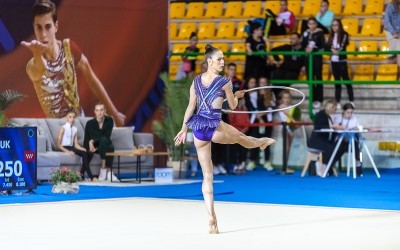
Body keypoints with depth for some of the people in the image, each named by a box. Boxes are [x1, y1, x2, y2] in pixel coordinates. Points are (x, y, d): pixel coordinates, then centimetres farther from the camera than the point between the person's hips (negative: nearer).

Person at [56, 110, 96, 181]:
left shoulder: (75, 129, 14)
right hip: (65, 148, -7)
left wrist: (85, 149, -7)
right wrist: (67, 151, -22)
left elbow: (76, 144, 9)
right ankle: (91, 177, -27)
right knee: (84, 154, -26)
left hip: (72, 147, 7)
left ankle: (81, 174, -17)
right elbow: (58, 144, -10)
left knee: (89, 153, -17)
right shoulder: (63, 128, -4)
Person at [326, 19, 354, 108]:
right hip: (333, 61, 5)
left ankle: (351, 101, -4)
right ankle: (338, 102, 11)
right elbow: (327, 46, 3)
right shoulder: (331, 36, 11)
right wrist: (332, 50, -14)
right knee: (337, 81, 8)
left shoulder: (344, 35, -4)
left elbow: (342, 46, -14)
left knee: (346, 80, -6)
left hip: (342, 61, -5)